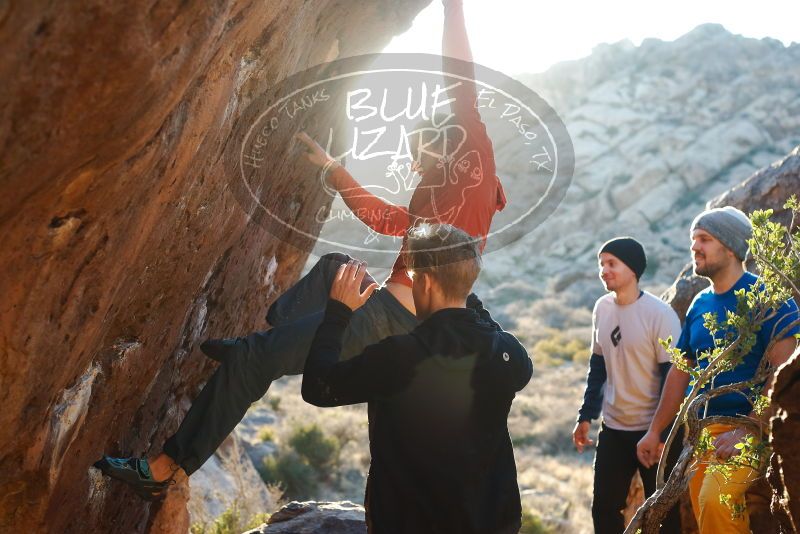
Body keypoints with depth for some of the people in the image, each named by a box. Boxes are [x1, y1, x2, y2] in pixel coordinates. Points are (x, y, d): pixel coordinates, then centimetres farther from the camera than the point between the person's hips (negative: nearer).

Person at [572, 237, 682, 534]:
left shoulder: (659, 314, -14)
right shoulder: (602, 308, 4)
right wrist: (586, 416, 10)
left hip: (653, 430, -5)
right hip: (613, 428, 6)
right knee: (604, 508, 9)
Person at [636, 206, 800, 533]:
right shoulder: (699, 305, 12)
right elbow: (680, 372, 19)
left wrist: (744, 432, -22)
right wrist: (655, 431, 16)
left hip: (749, 429, -7)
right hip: (700, 431, 7)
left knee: (715, 499, -28)